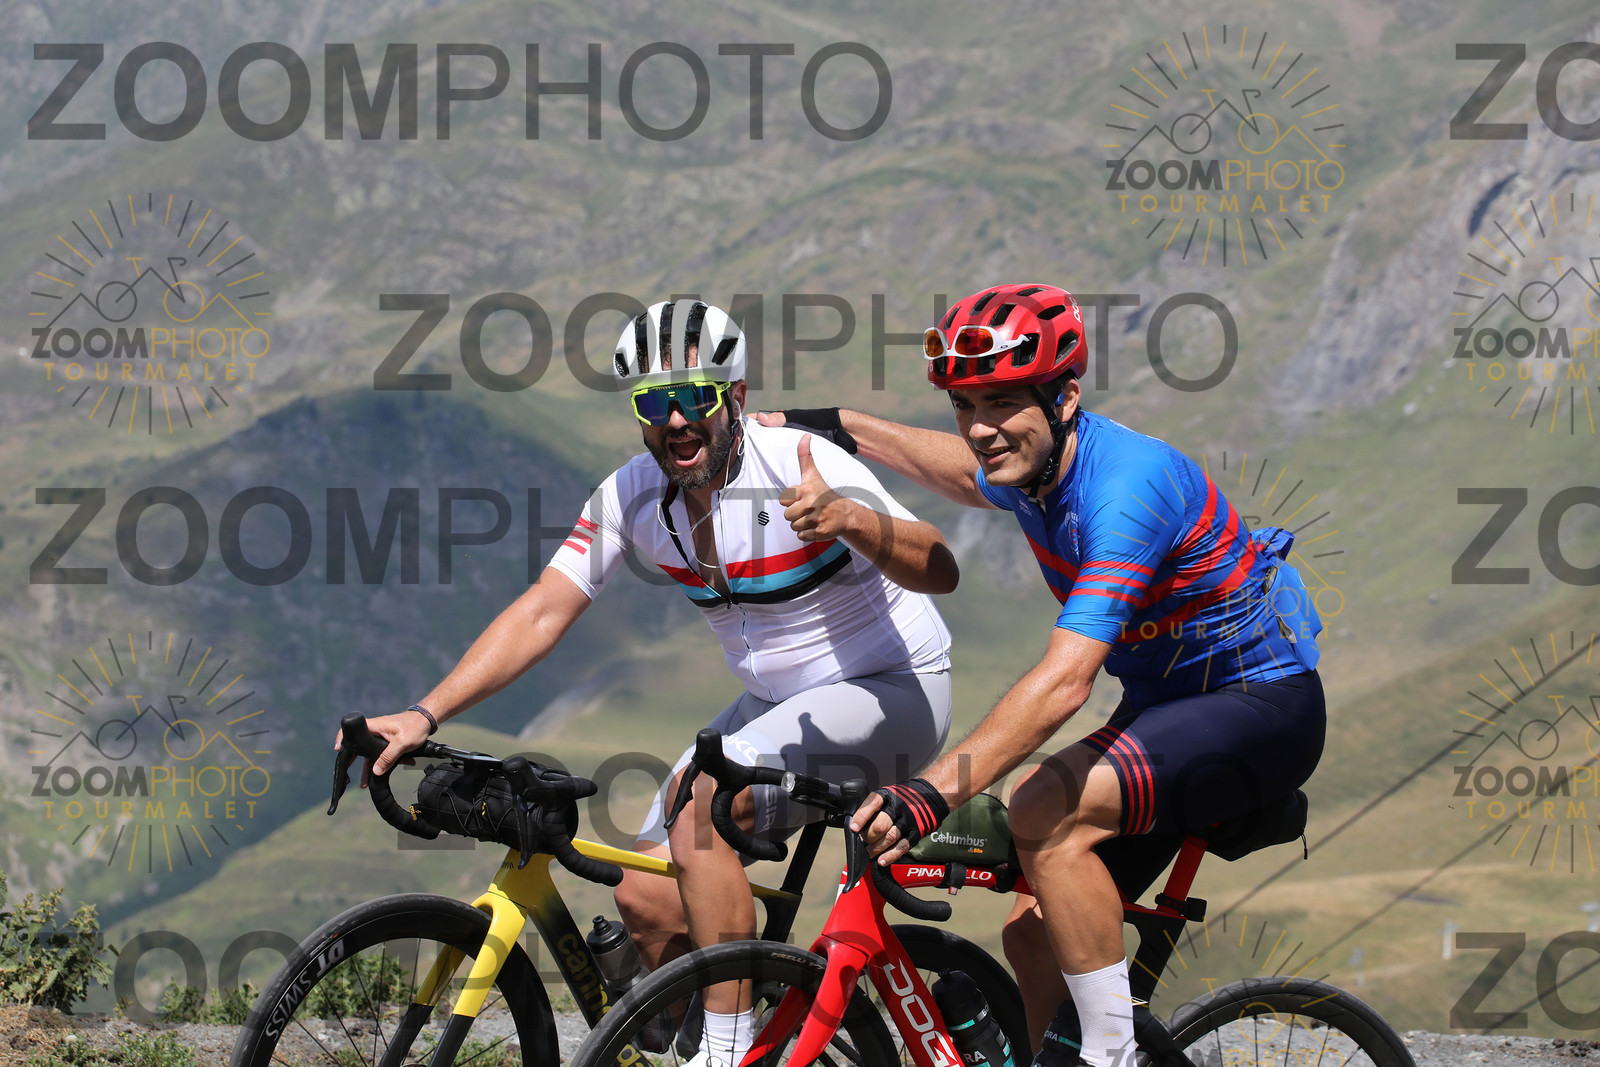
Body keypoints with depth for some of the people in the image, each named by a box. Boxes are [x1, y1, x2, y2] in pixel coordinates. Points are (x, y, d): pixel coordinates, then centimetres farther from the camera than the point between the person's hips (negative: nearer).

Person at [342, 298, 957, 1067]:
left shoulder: (797, 469, -24)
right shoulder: (632, 496, -8)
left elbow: (939, 571, -30)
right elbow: (543, 612, -9)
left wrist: (851, 521, -50)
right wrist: (423, 716, -19)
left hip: (895, 692, -7)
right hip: (775, 704, 7)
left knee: (700, 799, -30)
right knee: (646, 900, -5)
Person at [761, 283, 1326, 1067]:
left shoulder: (1126, 487, -30)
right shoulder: (1031, 466, -3)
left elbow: (1066, 680, -40)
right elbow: (969, 474, 27)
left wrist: (935, 792, -47)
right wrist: (840, 428, 24)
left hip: (1264, 707, -9)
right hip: (1166, 703, 9)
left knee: (1047, 812, -29)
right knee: (1035, 933, 1)